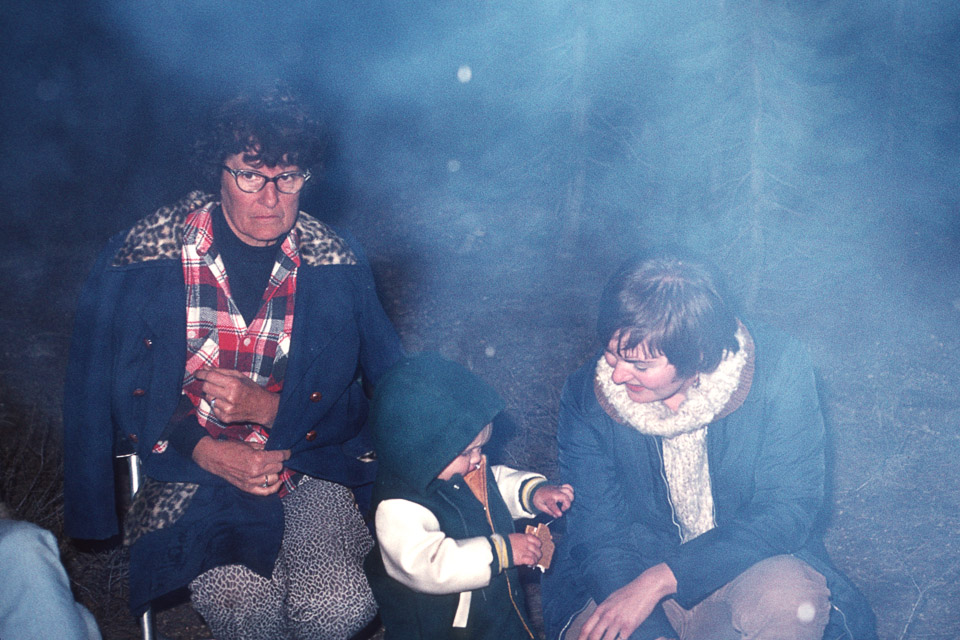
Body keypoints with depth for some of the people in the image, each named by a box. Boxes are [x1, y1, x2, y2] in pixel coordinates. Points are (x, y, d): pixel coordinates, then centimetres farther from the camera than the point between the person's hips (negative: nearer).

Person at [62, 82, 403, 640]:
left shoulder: (337, 266, -4)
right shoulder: (144, 258, -6)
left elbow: (385, 390, -1)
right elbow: (123, 389, 0)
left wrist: (270, 408, -15)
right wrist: (210, 452, -14)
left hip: (308, 459, 1)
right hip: (194, 462, 0)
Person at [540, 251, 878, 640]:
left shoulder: (778, 370, -17)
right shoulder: (586, 396, -12)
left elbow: (789, 508, -18)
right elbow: (599, 531, -11)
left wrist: (662, 578, -27)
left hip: (745, 572, -1)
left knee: (787, 595, -35)